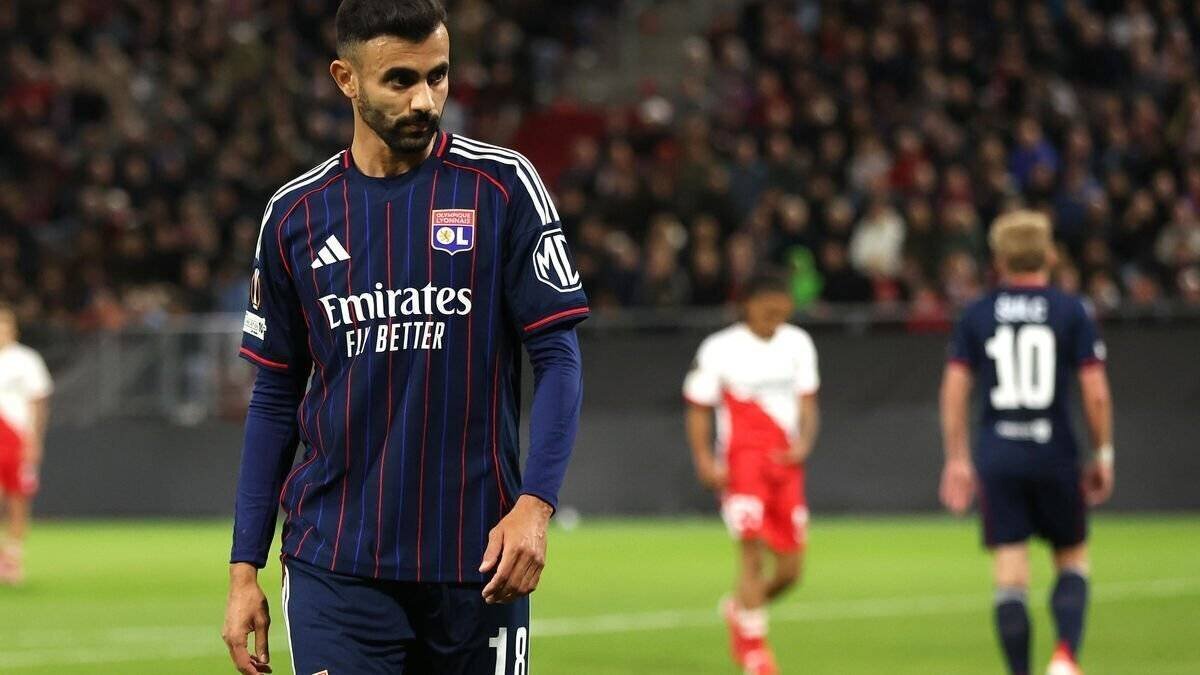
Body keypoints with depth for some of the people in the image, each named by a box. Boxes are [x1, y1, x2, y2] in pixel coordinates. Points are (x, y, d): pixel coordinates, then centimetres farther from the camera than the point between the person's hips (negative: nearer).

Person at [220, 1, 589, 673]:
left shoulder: (503, 185, -1)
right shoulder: (295, 215, 6)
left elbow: (558, 358, -3)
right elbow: (275, 399, 11)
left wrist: (535, 503, -16)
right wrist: (245, 567, 6)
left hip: (476, 560, -1)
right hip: (335, 564, 1)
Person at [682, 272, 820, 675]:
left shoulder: (797, 344, 11)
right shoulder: (720, 350, -3)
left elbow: (807, 403, 14)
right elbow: (697, 409, 1)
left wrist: (804, 444, -4)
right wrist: (704, 461, -10)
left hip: (786, 462, 5)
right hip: (741, 461, -5)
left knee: (790, 569, 5)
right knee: (752, 547, -18)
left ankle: (741, 608, 34)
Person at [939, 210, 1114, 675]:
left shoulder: (976, 316, 5)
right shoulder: (1072, 313, -1)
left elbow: (954, 392, 3)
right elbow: (1096, 394, -4)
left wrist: (957, 460, 11)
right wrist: (1103, 454, 8)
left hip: (996, 460, 1)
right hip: (1055, 457, -1)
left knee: (1010, 579, 2)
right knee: (1072, 559, 15)